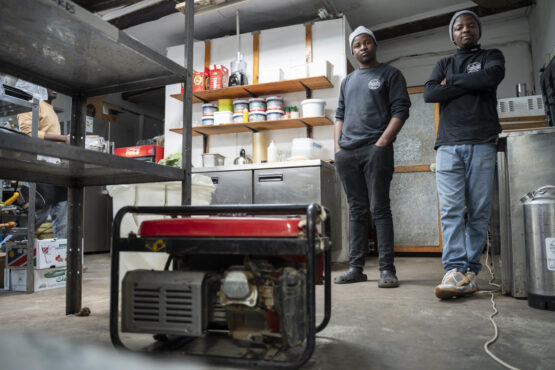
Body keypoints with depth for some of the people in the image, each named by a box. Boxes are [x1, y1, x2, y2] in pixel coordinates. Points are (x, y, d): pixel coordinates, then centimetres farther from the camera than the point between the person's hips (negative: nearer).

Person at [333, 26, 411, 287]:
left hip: (375, 150, -5)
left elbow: (400, 111, -1)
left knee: (379, 208, -8)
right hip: (346, 153, 5)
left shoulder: (390, 75, 9)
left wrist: (382, 143, -12)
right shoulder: (347, 81, 24)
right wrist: (337, 146, 7)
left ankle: (387, 269, -3)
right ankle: (355, 268, 9)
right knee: (357, 211, 6)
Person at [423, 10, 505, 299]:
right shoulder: (443, 64, 24)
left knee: (479, 210, -4)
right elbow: (429, 94, 4)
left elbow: (493, 76, -5)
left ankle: (470, 271, 1)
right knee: (451, 209, -12)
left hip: (482, 143, -1)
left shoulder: (492, 56, 20)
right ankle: (456, 271, -16)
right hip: (448, 145, 1)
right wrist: (472, 85, -1)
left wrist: (452, 82, 3)